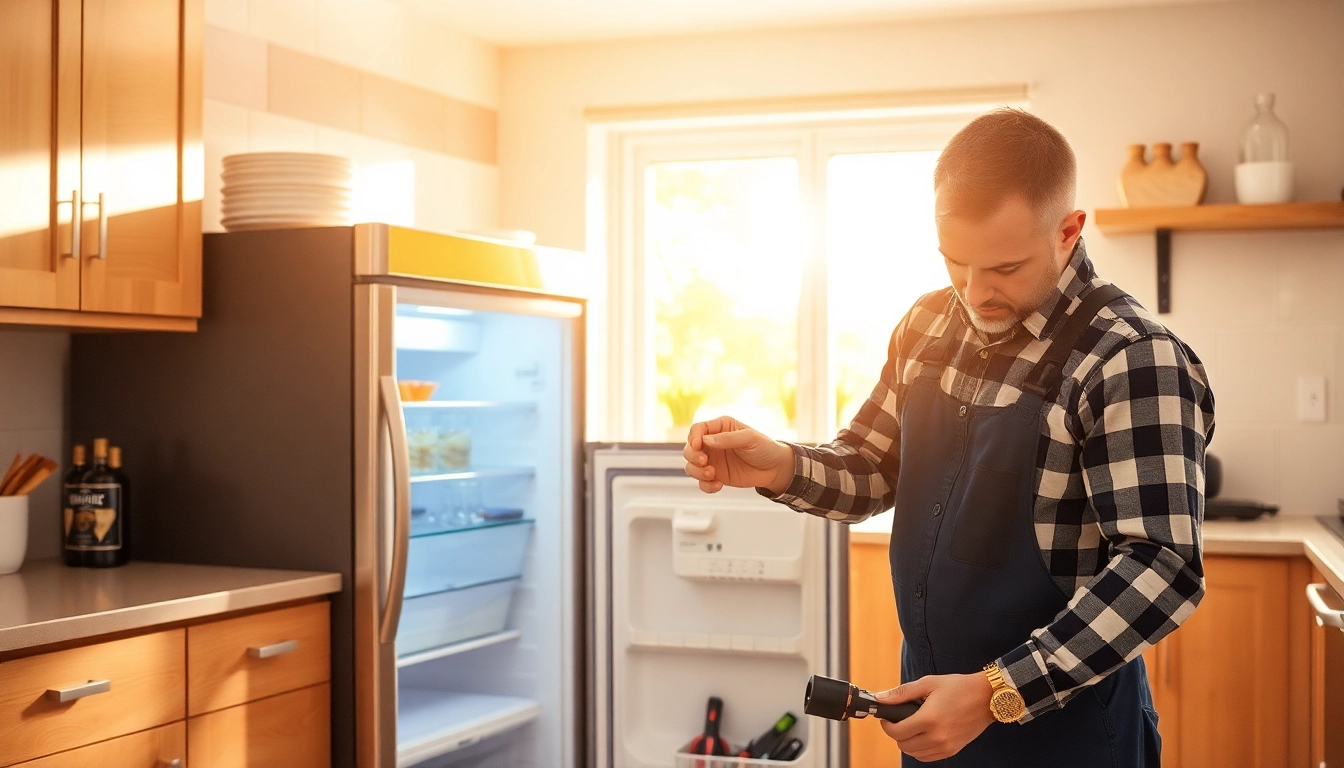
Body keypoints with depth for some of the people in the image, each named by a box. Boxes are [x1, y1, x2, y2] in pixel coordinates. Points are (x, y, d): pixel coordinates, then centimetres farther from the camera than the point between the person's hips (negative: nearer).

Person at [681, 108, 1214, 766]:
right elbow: (873, 471, 11)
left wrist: (998, 693, -28)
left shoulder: (1135, 363, -21)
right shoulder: (929, 325, 1)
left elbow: (1161, 570, -25)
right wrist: (783, 470, -10)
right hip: (928, 694, 6)